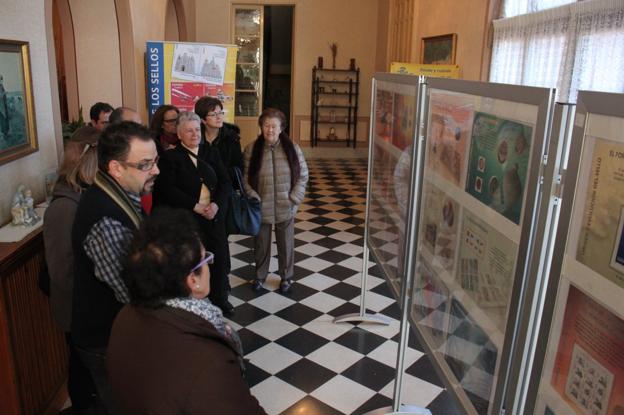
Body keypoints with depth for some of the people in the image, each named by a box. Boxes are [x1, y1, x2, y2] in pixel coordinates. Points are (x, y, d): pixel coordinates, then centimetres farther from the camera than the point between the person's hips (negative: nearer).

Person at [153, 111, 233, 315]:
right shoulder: (170, 157, -2)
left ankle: (220, 299, 32)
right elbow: (168, 189, -14)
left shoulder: (211, 153, 10)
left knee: (219, 259, 12)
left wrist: (216, 204, -14)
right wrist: (195, 206, -20)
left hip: (215, 216, 4)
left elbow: (226, 183, 3)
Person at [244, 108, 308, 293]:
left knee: (286, 243, 14)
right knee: (261, 243, 16)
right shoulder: (251, 149, -7)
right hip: (261, 207, 0)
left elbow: (303, 175, -1)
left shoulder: (292, 148, -6)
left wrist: (294, 199, -9)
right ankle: (260, 276, 38)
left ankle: (286, 277, 36)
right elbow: (245, 178, -5)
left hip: (285, 208, 0)